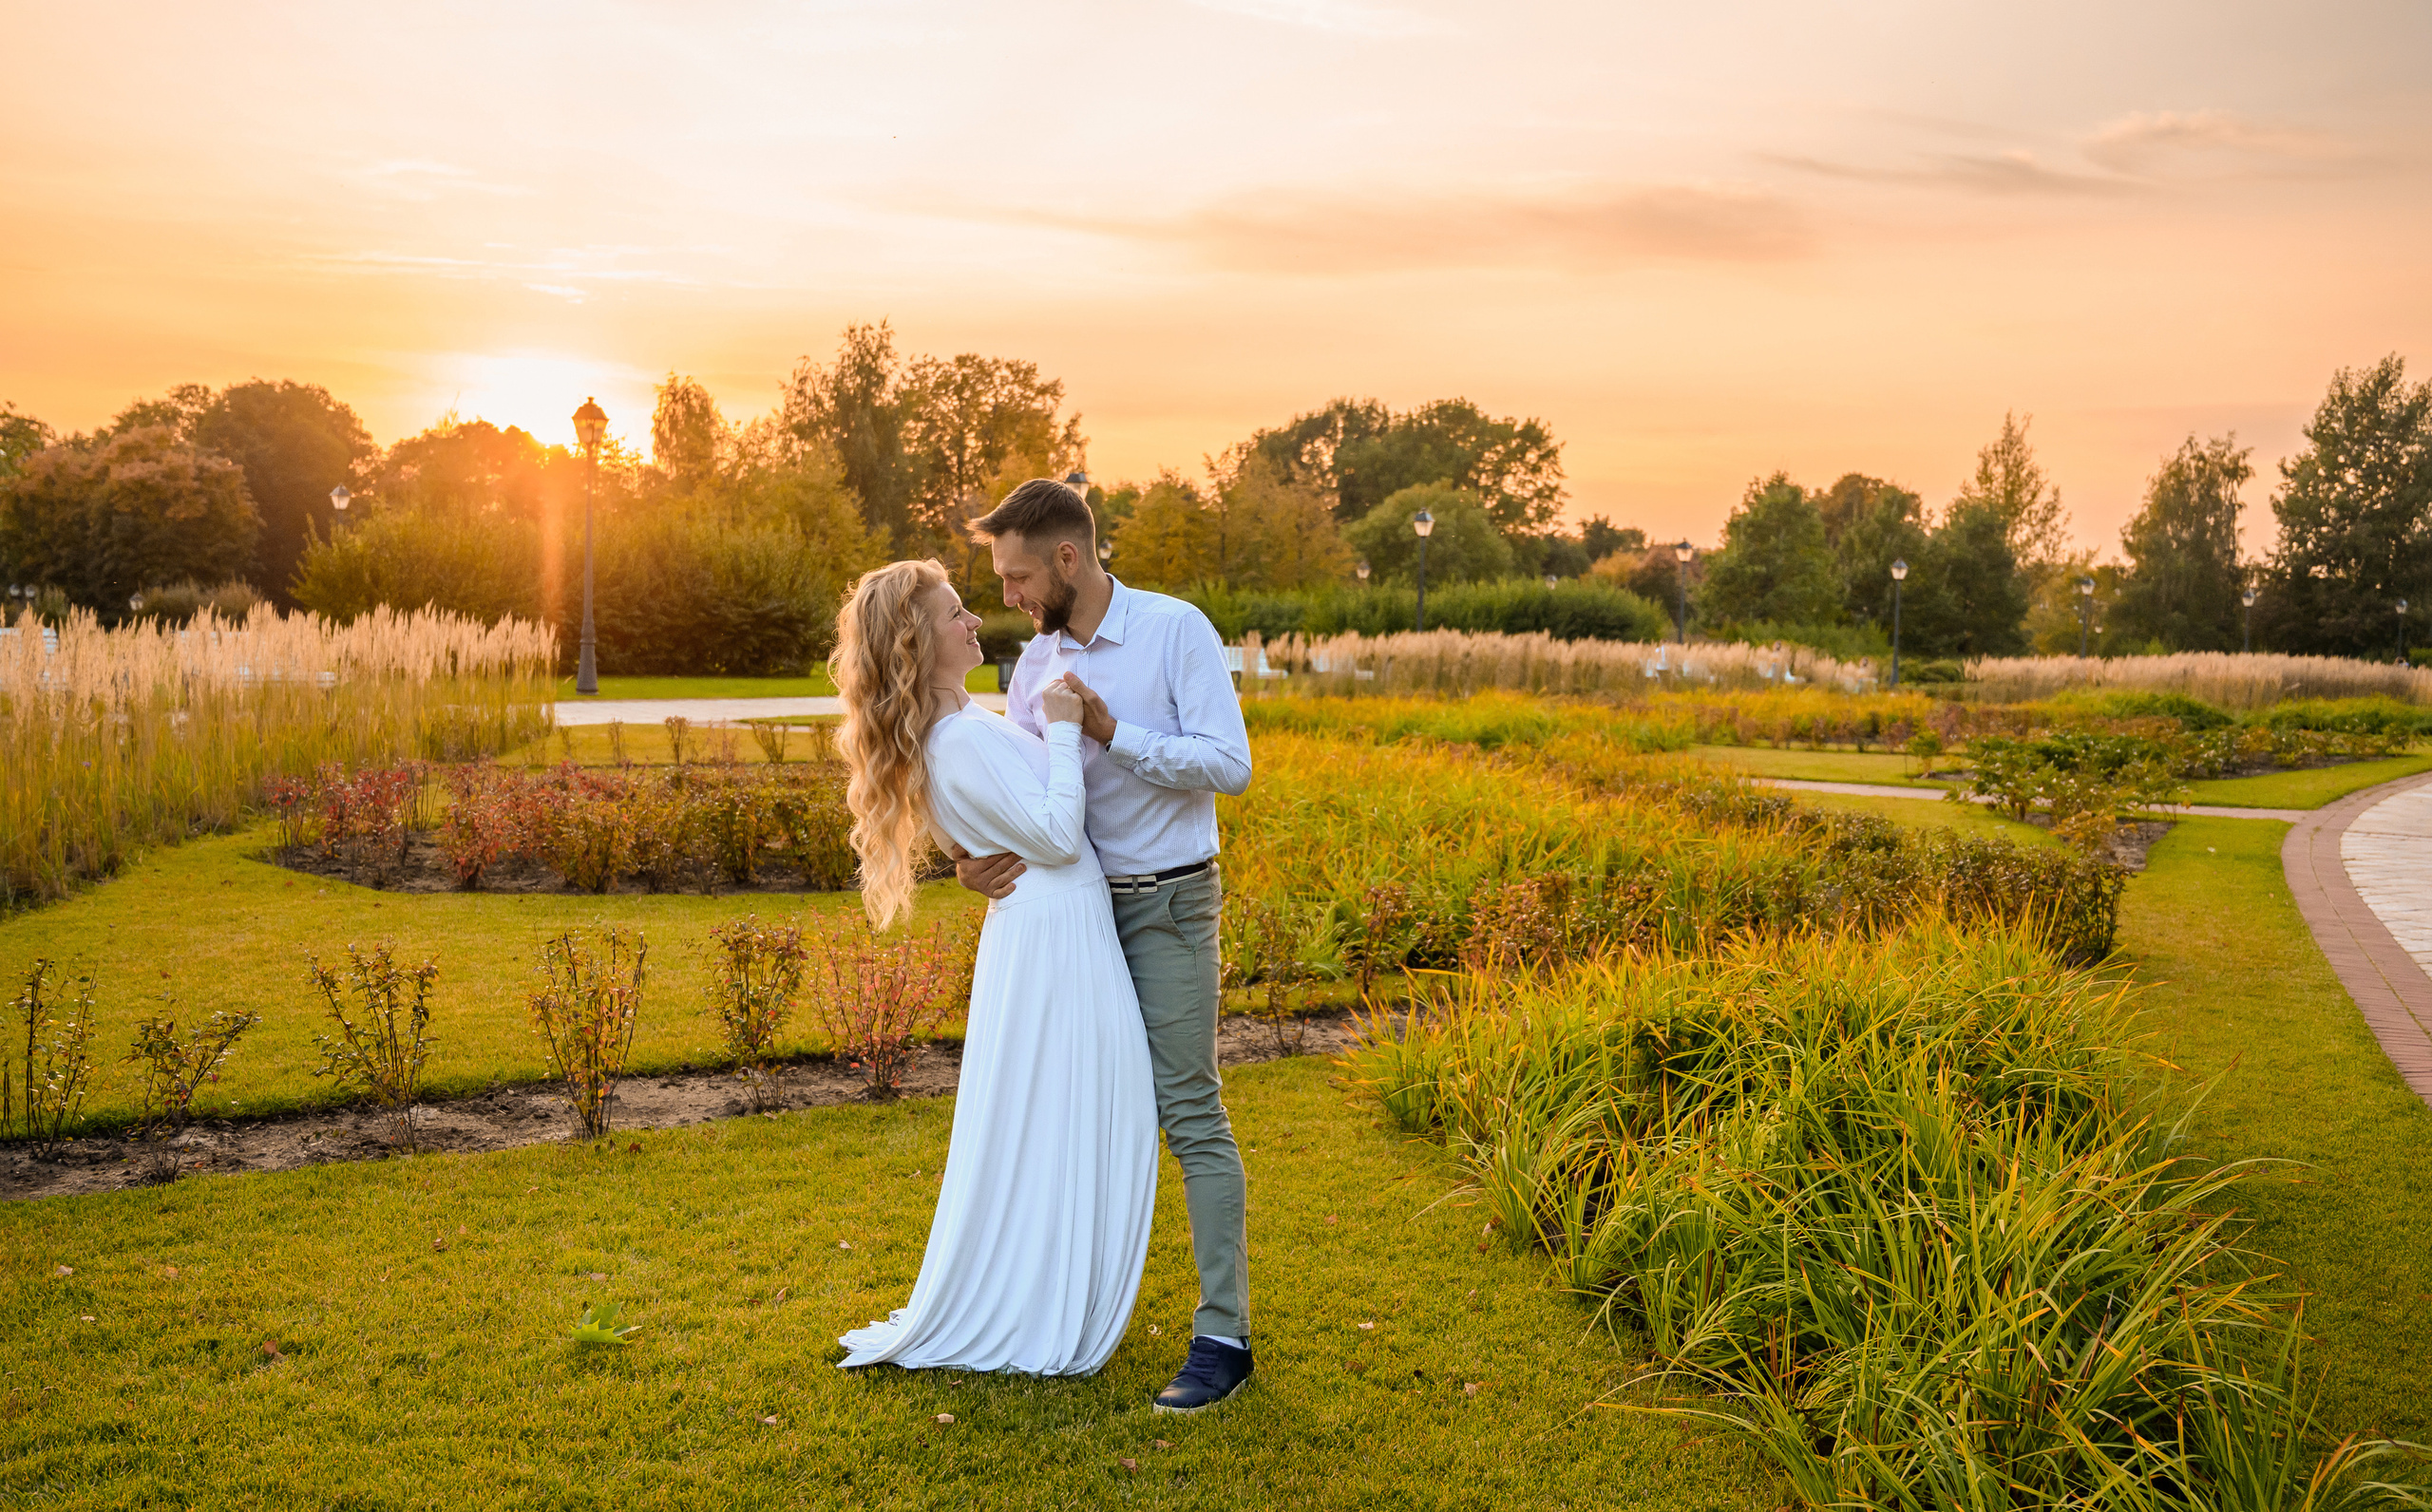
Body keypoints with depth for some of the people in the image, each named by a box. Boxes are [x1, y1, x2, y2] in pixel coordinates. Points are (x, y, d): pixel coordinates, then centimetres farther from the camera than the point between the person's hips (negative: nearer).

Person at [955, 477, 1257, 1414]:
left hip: (1167, 905, -6)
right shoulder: (1034, 667, 6)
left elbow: (1230, 764, -17)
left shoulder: (1176, 631, -11)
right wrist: (971, 860, -11)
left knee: (1190, 1112, -7)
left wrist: (1110, 730, -22)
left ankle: (1224, 1336, -2)